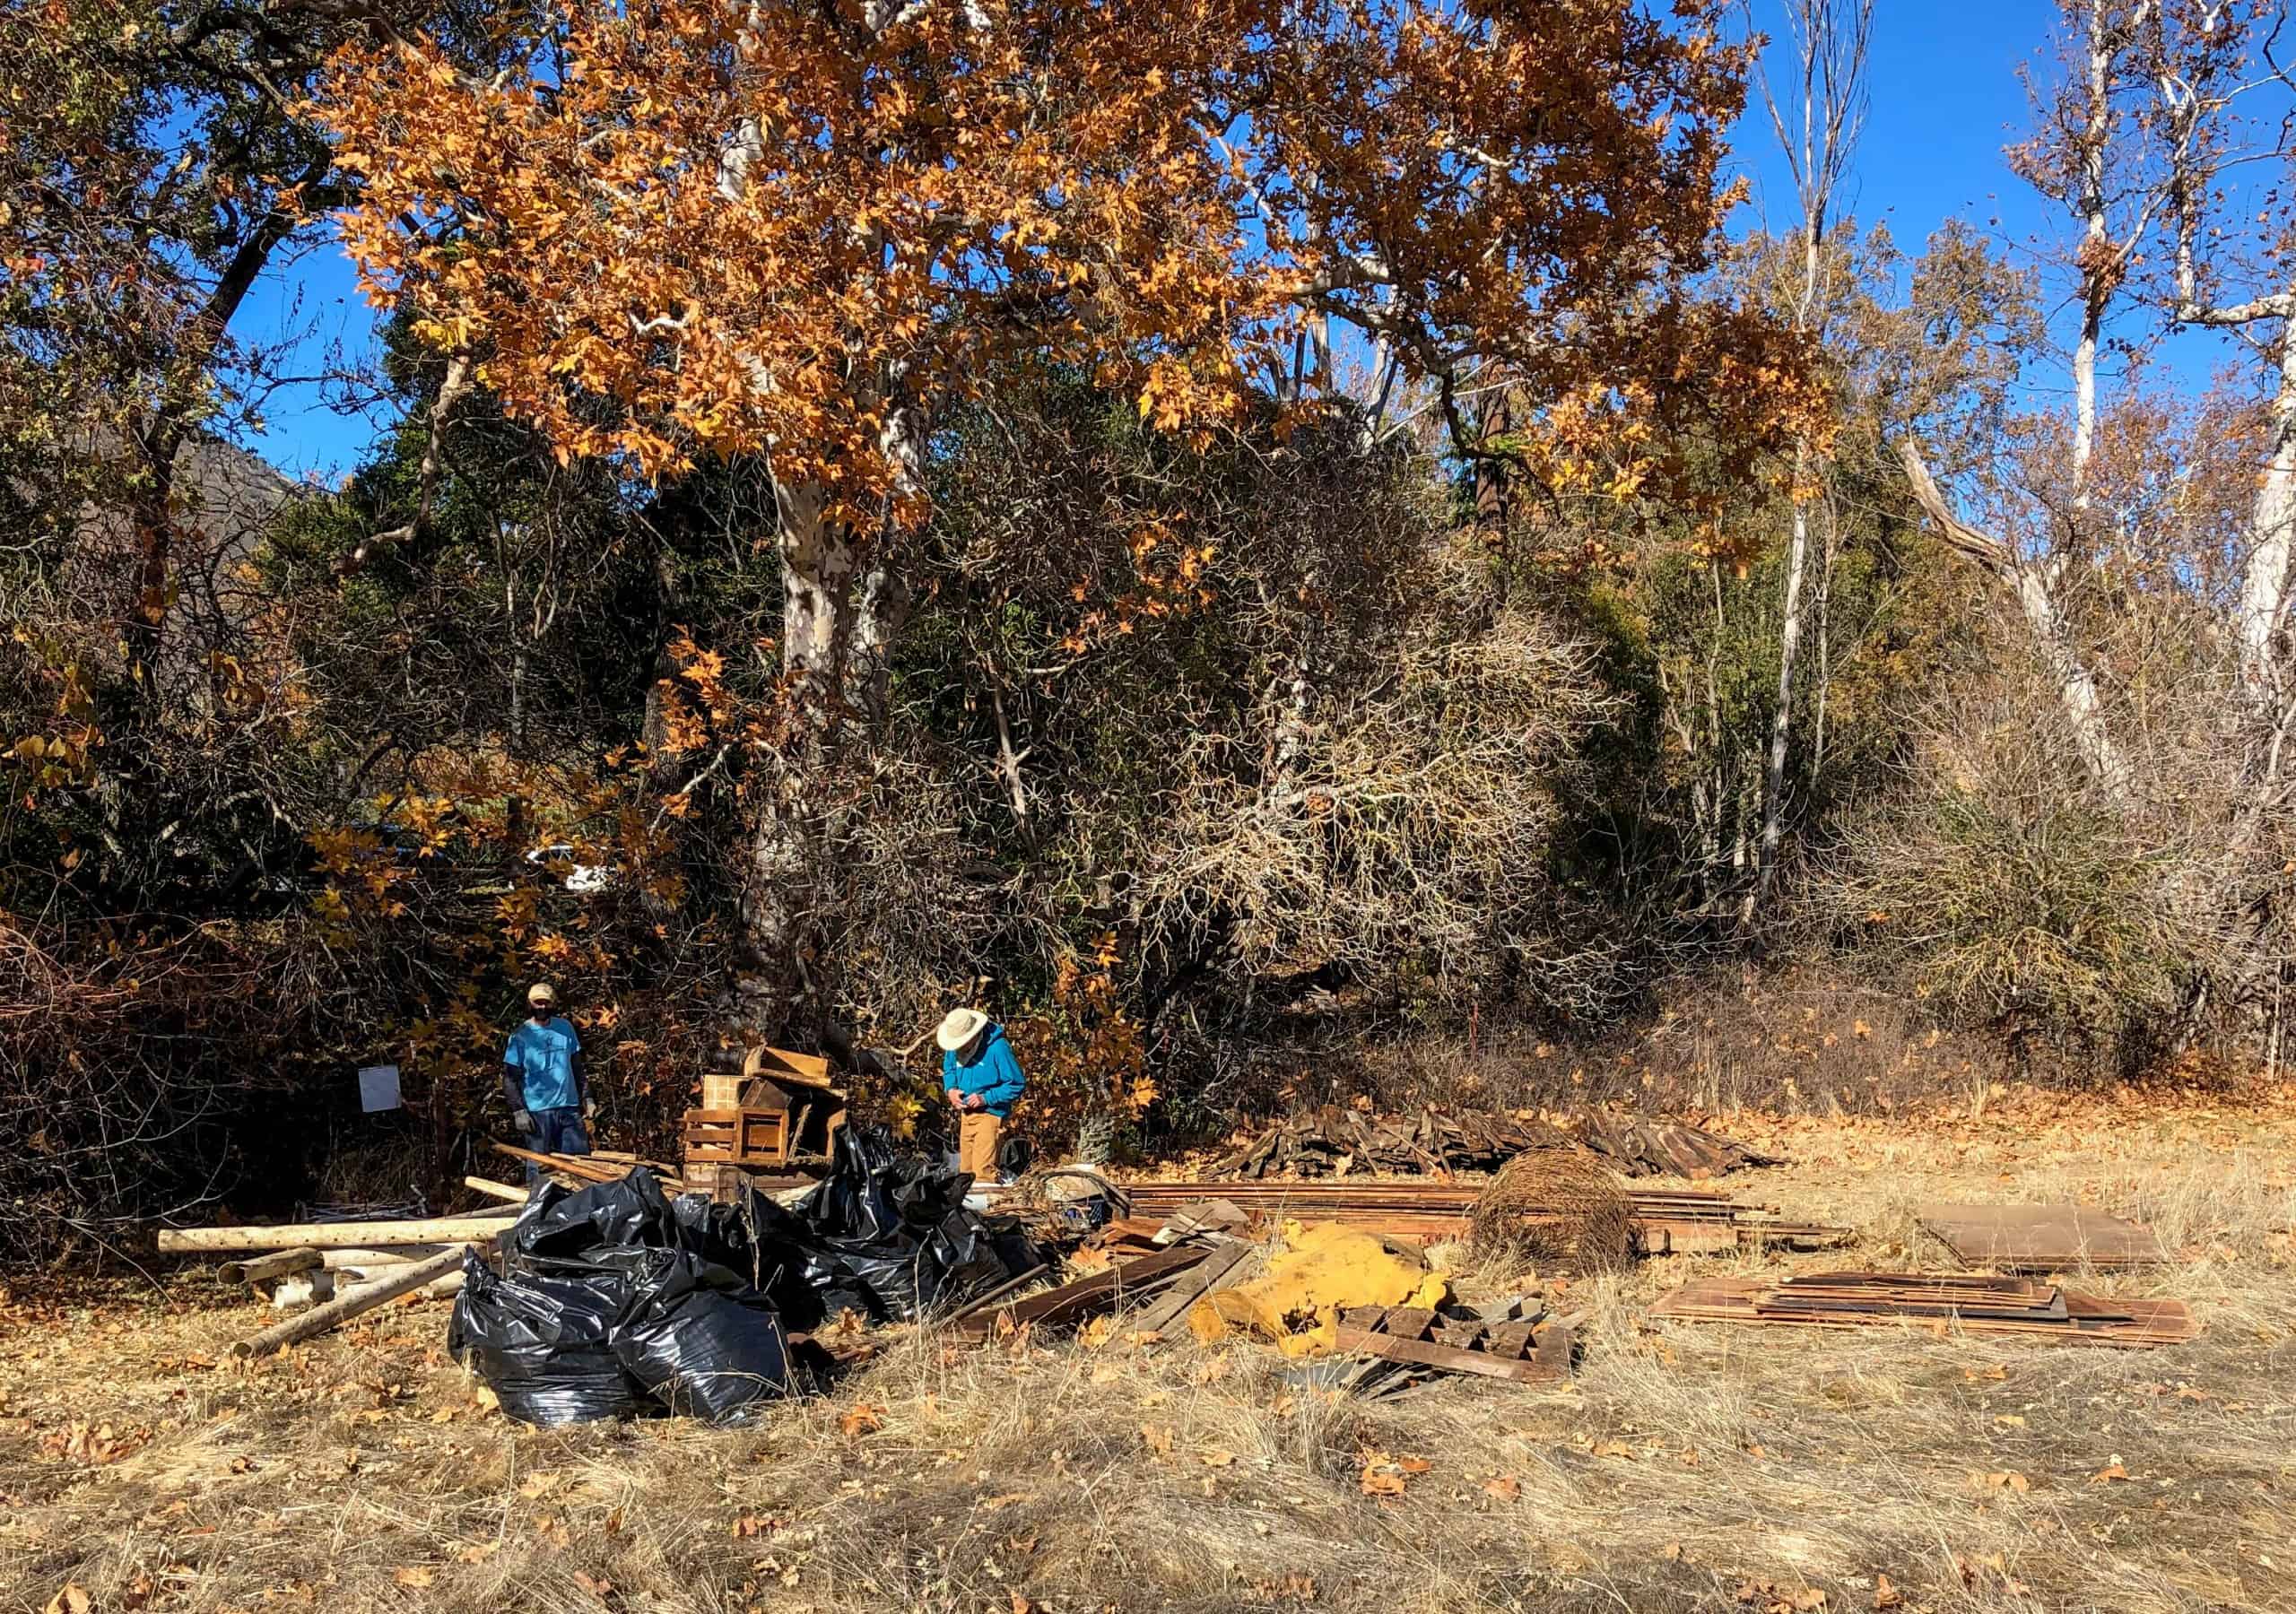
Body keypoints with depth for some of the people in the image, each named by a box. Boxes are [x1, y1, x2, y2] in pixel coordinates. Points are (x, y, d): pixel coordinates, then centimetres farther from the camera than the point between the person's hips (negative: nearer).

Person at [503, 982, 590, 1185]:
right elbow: (510, 1077, -3)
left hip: (569, 1107, 4)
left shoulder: (565, 1028, 9)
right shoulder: (521, 1036, -2)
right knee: (538, 1164, 2)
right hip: (537, 1110, -4)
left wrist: (586, 1097, 9)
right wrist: (518, 1111, -11)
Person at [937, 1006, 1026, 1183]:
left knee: (983, 1172, -15)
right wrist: (951, 1089, -1)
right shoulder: (955, 1047, -1)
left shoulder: (998, 1047, -20)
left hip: (989, 1114, -7)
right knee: (966, 1171, 13)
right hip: (966, 1114, 7)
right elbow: (948, 1070, 20)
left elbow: (1017, 1084, -14)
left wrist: (986, 1098, -20)